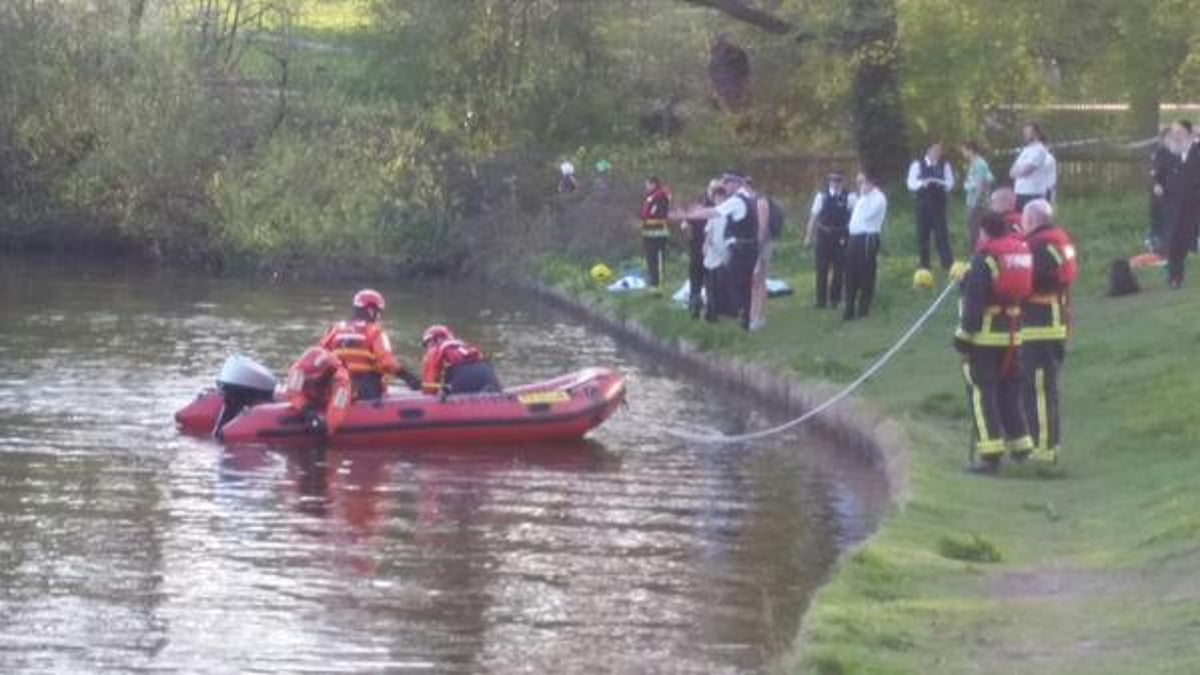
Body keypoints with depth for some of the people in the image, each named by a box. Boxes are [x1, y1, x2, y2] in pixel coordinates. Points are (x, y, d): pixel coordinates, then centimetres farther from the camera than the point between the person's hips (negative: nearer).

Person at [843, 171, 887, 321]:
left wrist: (864, 195, -16)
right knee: (851, 276, 8)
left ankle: (863, 309, 3)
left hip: (868, 239, -9)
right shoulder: (862, 198, 22)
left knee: (866, 276, -2)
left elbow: (867, 214, -21)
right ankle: (849, 309, 14)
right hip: (854, 238, 9)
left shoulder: (878, 198, -7)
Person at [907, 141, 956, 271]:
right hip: (923, 203, 1)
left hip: (939, 203, -1)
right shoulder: (917, 165, 0)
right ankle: (924, 264, 14)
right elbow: (911, 184, -3)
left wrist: (938, 183, -18)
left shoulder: (945, 165, 3)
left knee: (941, 232, -5)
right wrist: (923, 183, -21)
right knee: (923, 233, 5)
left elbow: (950, 184, 1)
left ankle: (948, 263, -3)